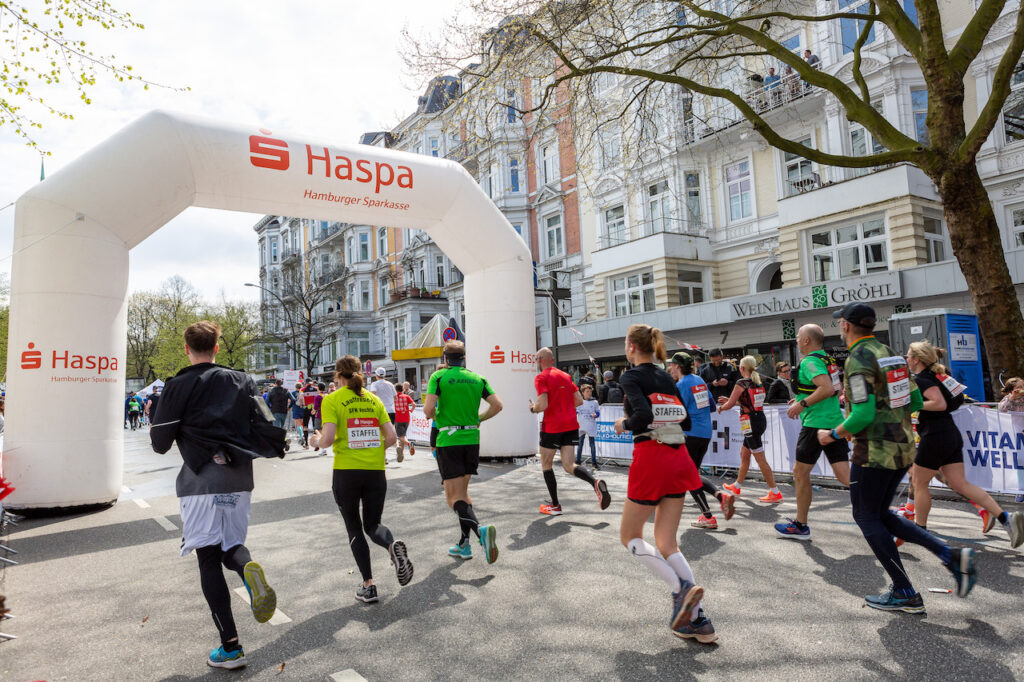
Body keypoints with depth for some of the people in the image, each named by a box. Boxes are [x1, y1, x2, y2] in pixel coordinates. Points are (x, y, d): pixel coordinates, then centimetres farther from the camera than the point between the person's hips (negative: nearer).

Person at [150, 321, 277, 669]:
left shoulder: (177, 386, -4)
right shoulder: (242, 381, 7)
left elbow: (160, 443, -2)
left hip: (200, 483, -3)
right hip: (240, 480, 4)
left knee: (209, 560, 5)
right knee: (232, 545, 21)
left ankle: (230, 646, 3)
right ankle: (248, 568, -16)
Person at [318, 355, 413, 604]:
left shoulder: (332, 400, -4)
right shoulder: (373, 399, 8)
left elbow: (329, 438, -15)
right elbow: (392, 437, 3)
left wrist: (318, 441, 7)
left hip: (346, 471, -3)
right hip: (376, 471, 3)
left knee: (354, 528, 12)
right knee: (373, 524, 17)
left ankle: (368, 585, 9)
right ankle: (393, 546, -16)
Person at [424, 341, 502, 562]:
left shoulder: (438, 377, -4)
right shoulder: (477, 378, 7)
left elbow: (428, 409, -14)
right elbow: (497, 405, 1)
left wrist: (434, 416, 8)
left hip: (448, 441, -5)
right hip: (472, 440, 5)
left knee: (453, 496, -3)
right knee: (463, 492, 18)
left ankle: (480, 529, -27)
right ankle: (464, 545, 20)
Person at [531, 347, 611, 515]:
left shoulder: (541, 378, -8)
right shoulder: (566, 376, 14)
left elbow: (543, 405, -19)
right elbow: (579, 401, 13)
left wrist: (533, 408, 2)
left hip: (552, 427, -6)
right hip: (571, 425, 6)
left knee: (546, 465, 11)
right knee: (569, 466, 6)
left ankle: (555, 506, 14)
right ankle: (596, 483, -20)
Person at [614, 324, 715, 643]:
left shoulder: (631, 376, -6)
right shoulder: (666, 377, 14)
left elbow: (643, 415, -21)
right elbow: (686, 421, 14)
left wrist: (624, 424, -3)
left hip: (651, 458, -7)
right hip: (679, 457, 7)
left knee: (629, 535, 10)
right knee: (666, 541, 13)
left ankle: (681, 588, -8)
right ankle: (696, 618, 6)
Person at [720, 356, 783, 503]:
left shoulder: (741, 383, -13)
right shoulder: (758, 383, 10)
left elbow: (729, 405, -10)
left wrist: (721, 407, 11)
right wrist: (729, 400, 25)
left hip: (751, 422, -9)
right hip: (760, 419, 9)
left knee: (760, 459, -4)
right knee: (744, 454, 20)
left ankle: (775, 493, -1)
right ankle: (737, 486, 32)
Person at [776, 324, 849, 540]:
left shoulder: (809, 362, -13)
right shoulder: (829, 360, 16)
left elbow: (827, 388, -26)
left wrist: (802, 404, -17)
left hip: (816, 424, -8)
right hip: (835, 422, 9)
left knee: (800, 472, 6)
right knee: (845, 475, 5)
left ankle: (800, 525, 15)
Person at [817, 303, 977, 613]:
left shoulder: (858, 360, -17)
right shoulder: (891, 353, 10)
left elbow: (863, 416, -23)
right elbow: (915, 401, 16)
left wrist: (833, 434, -8)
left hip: (874, 451, -9)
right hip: (903, 447, 9)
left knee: (867, 517, 5)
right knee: (880, 515, 19)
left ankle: (905, 594, 10)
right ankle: (950, 555, 10)